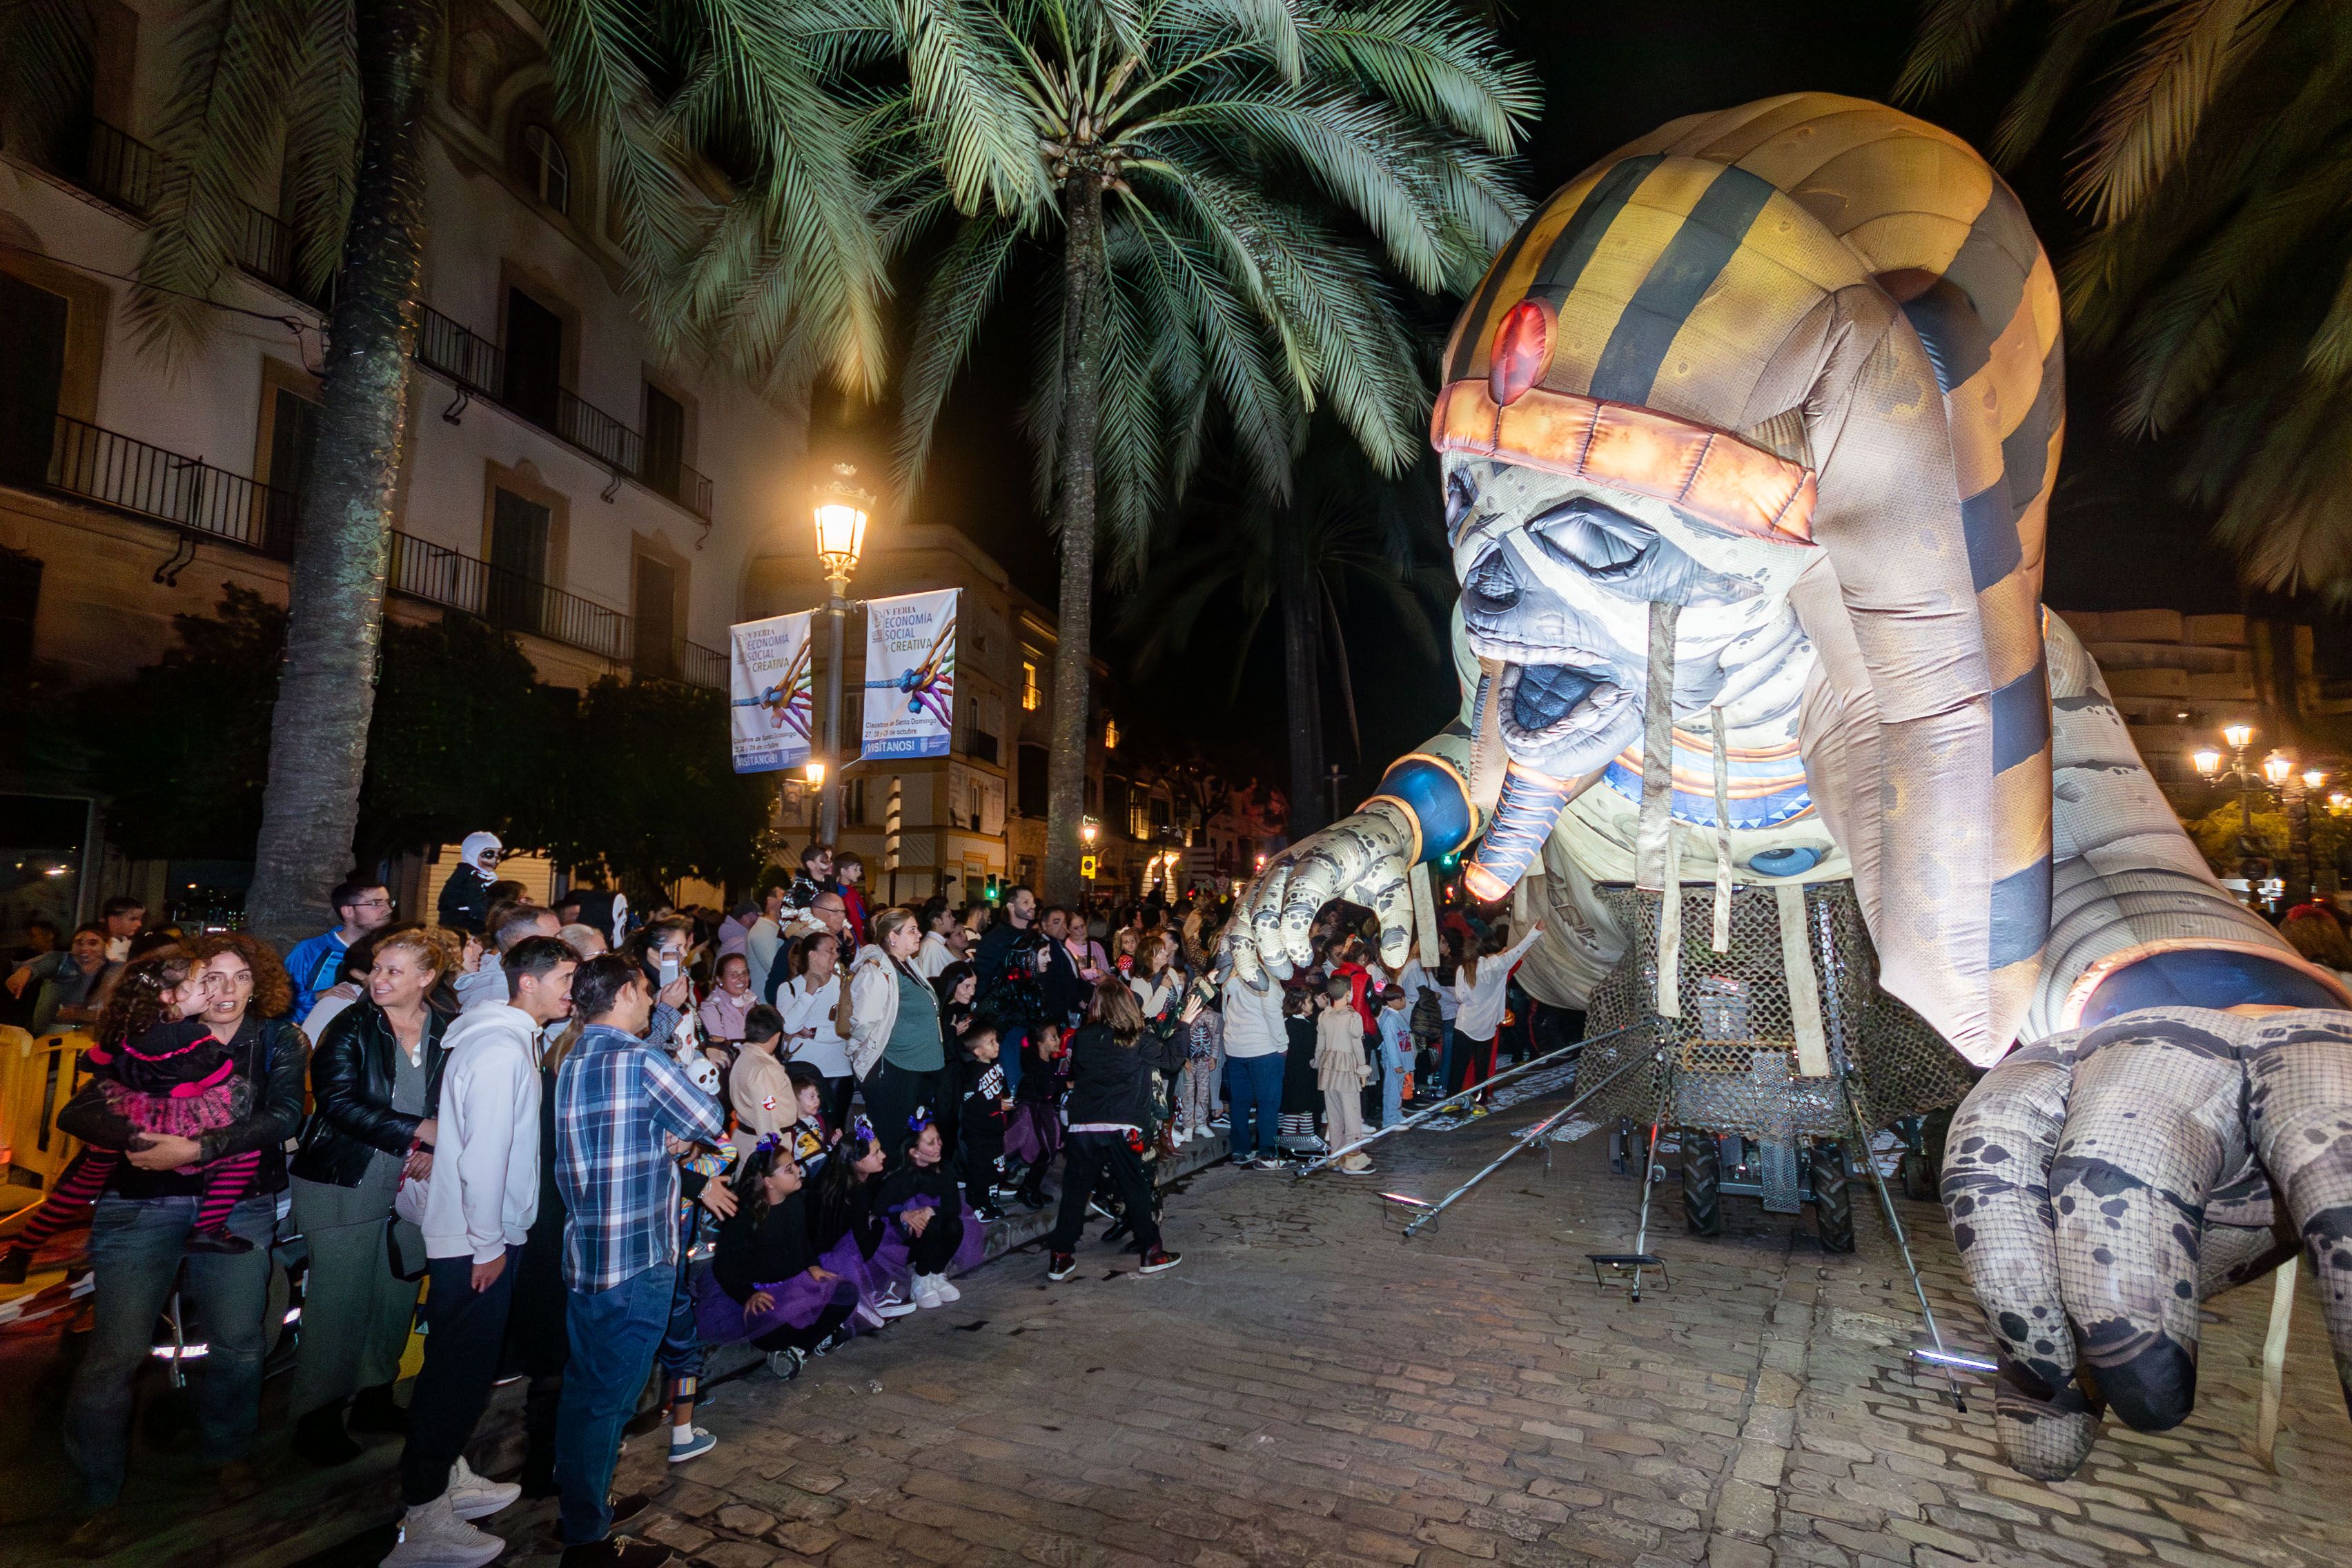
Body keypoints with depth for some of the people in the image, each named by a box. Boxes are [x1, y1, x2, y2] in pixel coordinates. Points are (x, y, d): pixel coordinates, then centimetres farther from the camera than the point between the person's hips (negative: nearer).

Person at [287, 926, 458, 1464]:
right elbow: (340, 1101, -17)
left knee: (398, 1294, 11)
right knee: (339, 1302, 1)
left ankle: (375, 1396, 29)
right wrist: (423, 1131, -22)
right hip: (344, 1182, -3)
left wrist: (433, 1149, -10)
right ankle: (317, 1415, 18)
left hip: (412, 1185, 4)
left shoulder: (447, 1034, 2)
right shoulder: (350, 1027, -7)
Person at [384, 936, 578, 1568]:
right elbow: (484, 1153, -24)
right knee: (459, 1369, 1)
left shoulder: (514, 1040, 9)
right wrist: (489, 1245, -18)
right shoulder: (501, 1049, -22)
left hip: (488, 1234, 10)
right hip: (476, 1240, -10)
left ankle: (447, 1476, 35)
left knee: (466, 1364, 20)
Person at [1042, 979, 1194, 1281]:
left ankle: (1061, 1256, 13)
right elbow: (1172, 1059, 8)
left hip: (1083, 1125, 2)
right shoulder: (1139, 1040, -5)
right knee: (1135, 1188, 10)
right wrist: (1183, 1024, 16)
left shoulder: (1083, 1038, 3)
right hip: (1122, 1127, -2)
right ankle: (1151, 1251, 17)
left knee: (1075, 1189, 10)